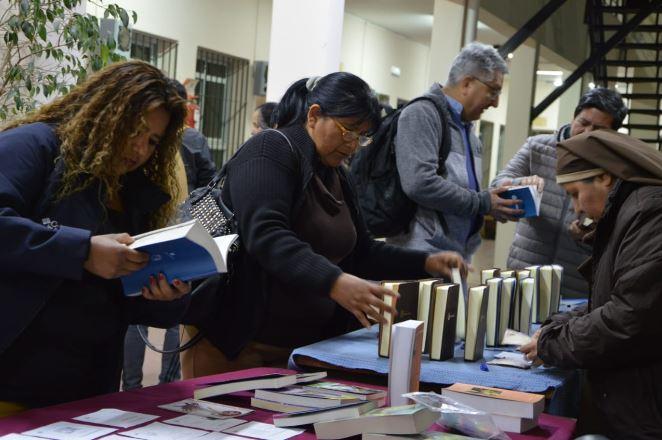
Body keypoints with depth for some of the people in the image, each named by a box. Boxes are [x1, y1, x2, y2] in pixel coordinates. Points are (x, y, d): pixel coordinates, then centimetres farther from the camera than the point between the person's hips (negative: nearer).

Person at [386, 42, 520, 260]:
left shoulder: (466, 127, 18)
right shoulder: (421, 114, -10)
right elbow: (419, 184, -23)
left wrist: (497, 202, 7)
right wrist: (483, 203, -14)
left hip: (459, 253, 9)